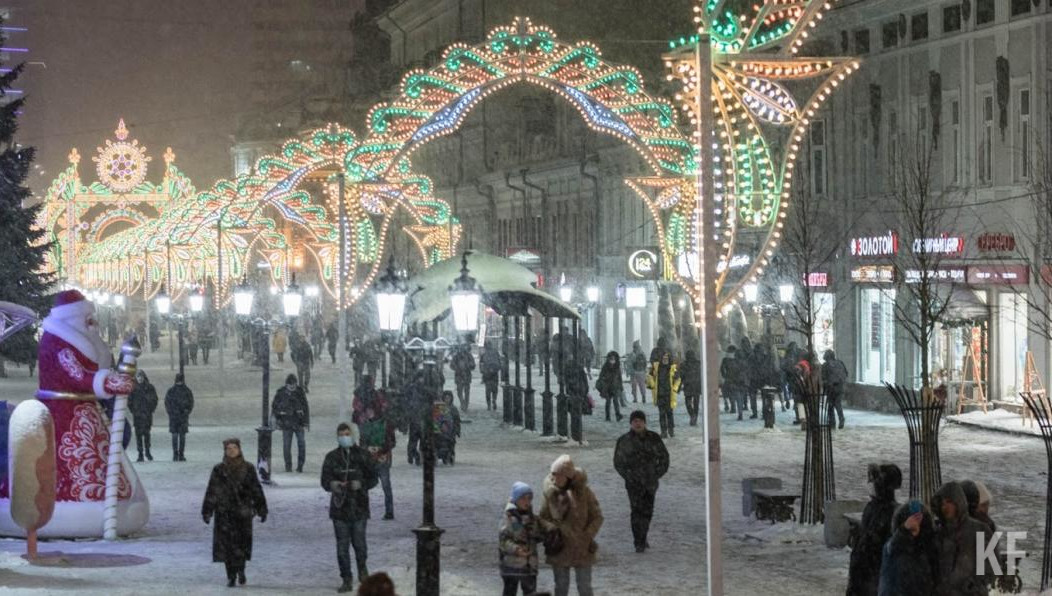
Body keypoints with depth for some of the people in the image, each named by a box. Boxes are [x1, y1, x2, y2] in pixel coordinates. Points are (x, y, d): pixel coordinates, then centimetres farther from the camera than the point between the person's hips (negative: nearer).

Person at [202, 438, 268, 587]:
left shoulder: (248, 468, 2)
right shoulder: (219, 470, 3)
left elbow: (256, 490, 5)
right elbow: (211, 492, 4)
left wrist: (262, 510, 3)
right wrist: (207, 511, 1)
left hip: (243, 512, 0)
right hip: (224, 512, 0)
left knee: (242, 542, -1)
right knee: (227, 544, -1)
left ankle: (240, 570, 23)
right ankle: (231, 575, 9)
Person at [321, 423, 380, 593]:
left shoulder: (363, 455, 2)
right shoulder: (332, 457, 4)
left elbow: (373, 478, 4)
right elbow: (325, 480, 1)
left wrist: (361, 484, -16)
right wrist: (332, 484, -23)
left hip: (359, 508, -1)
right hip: (340, 507, 1)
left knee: (359, 542, 2)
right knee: (342, 545, 1)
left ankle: (362, 567, 33)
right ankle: (347, 580, 10)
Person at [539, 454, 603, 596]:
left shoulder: (584, 491, -12)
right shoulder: (551, 492, -7)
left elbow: (597, 517, -5)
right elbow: (543, 517, 3)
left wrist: (587, 535, -17)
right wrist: (550, 527, -18)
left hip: (581, 548, -2)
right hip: (559, 547, 2)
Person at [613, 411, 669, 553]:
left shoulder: (653, 438, 4)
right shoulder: (625, 440, -3)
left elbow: (664, 456, 13)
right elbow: (618, 461, 2)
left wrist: (658, 473, 4)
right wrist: (627, 475, -7)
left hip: (650, 482, 3)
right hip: (634, 482, -3)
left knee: (647, 511, 9)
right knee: (637, 511, -12)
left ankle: (643, 538, 27)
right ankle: (639, 543, -9)